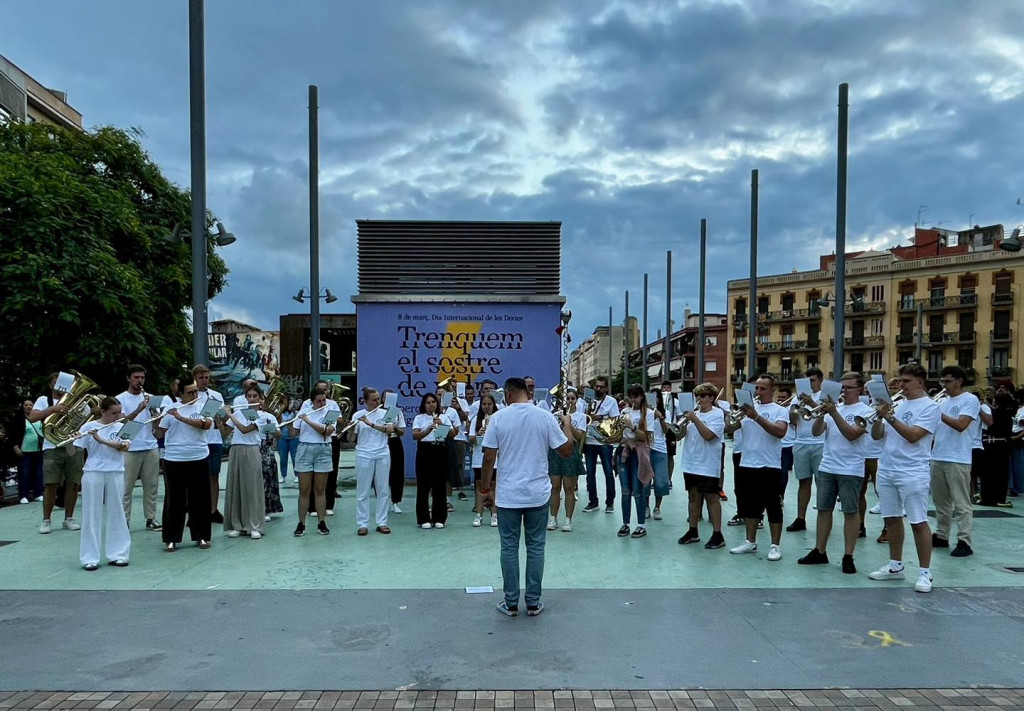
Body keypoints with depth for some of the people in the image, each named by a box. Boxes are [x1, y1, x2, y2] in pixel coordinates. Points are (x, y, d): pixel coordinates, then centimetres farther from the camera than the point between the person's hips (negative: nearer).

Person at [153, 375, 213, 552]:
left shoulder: (203, 406, 3)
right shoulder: (170, 409, 3)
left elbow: (206, 425, -15)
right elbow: (159, 435, 4)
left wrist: (180, 417, -18)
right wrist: (155, 422, -16)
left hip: (199, 459, 0)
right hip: (174, 460, 0)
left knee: (200, 499, 6)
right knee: (174, 500, 5)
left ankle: (202, 536, 18)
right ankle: (171, 539, 14)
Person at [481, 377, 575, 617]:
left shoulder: (499, 417, -6)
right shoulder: (545, 417, -3)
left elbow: (489, 458, -6)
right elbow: (567, 450, 1)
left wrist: (485, 489, 5)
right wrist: (568, 425, 18)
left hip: (508, 495, -1)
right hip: (538, 494, 1)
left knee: (509, 548, 8)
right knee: (535, 547, 10)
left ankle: (511, 603, 14)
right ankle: (533, 602, 16)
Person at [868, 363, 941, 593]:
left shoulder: (930, 407, -5)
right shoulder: (896, 403, 14)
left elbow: (913, 436, -17)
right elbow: (876, 435, 9)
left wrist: (890, 416, -19)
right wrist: (880, 416, -7)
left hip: (912, 473, -7)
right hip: (886, 470, 7)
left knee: (918, 522, -3)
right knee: (892, 519, 13)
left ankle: (925, 573, 6)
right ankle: (895, 566, 24)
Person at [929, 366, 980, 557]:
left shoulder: (970, 400, -5)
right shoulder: (943, 401, 16)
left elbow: (961, 425, -18)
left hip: (958, 459, -7)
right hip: (937, 457, 7)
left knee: (961, 504, -4)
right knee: (941, 502, 14)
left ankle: (964, 542, -1)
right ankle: (941, 536, 22)